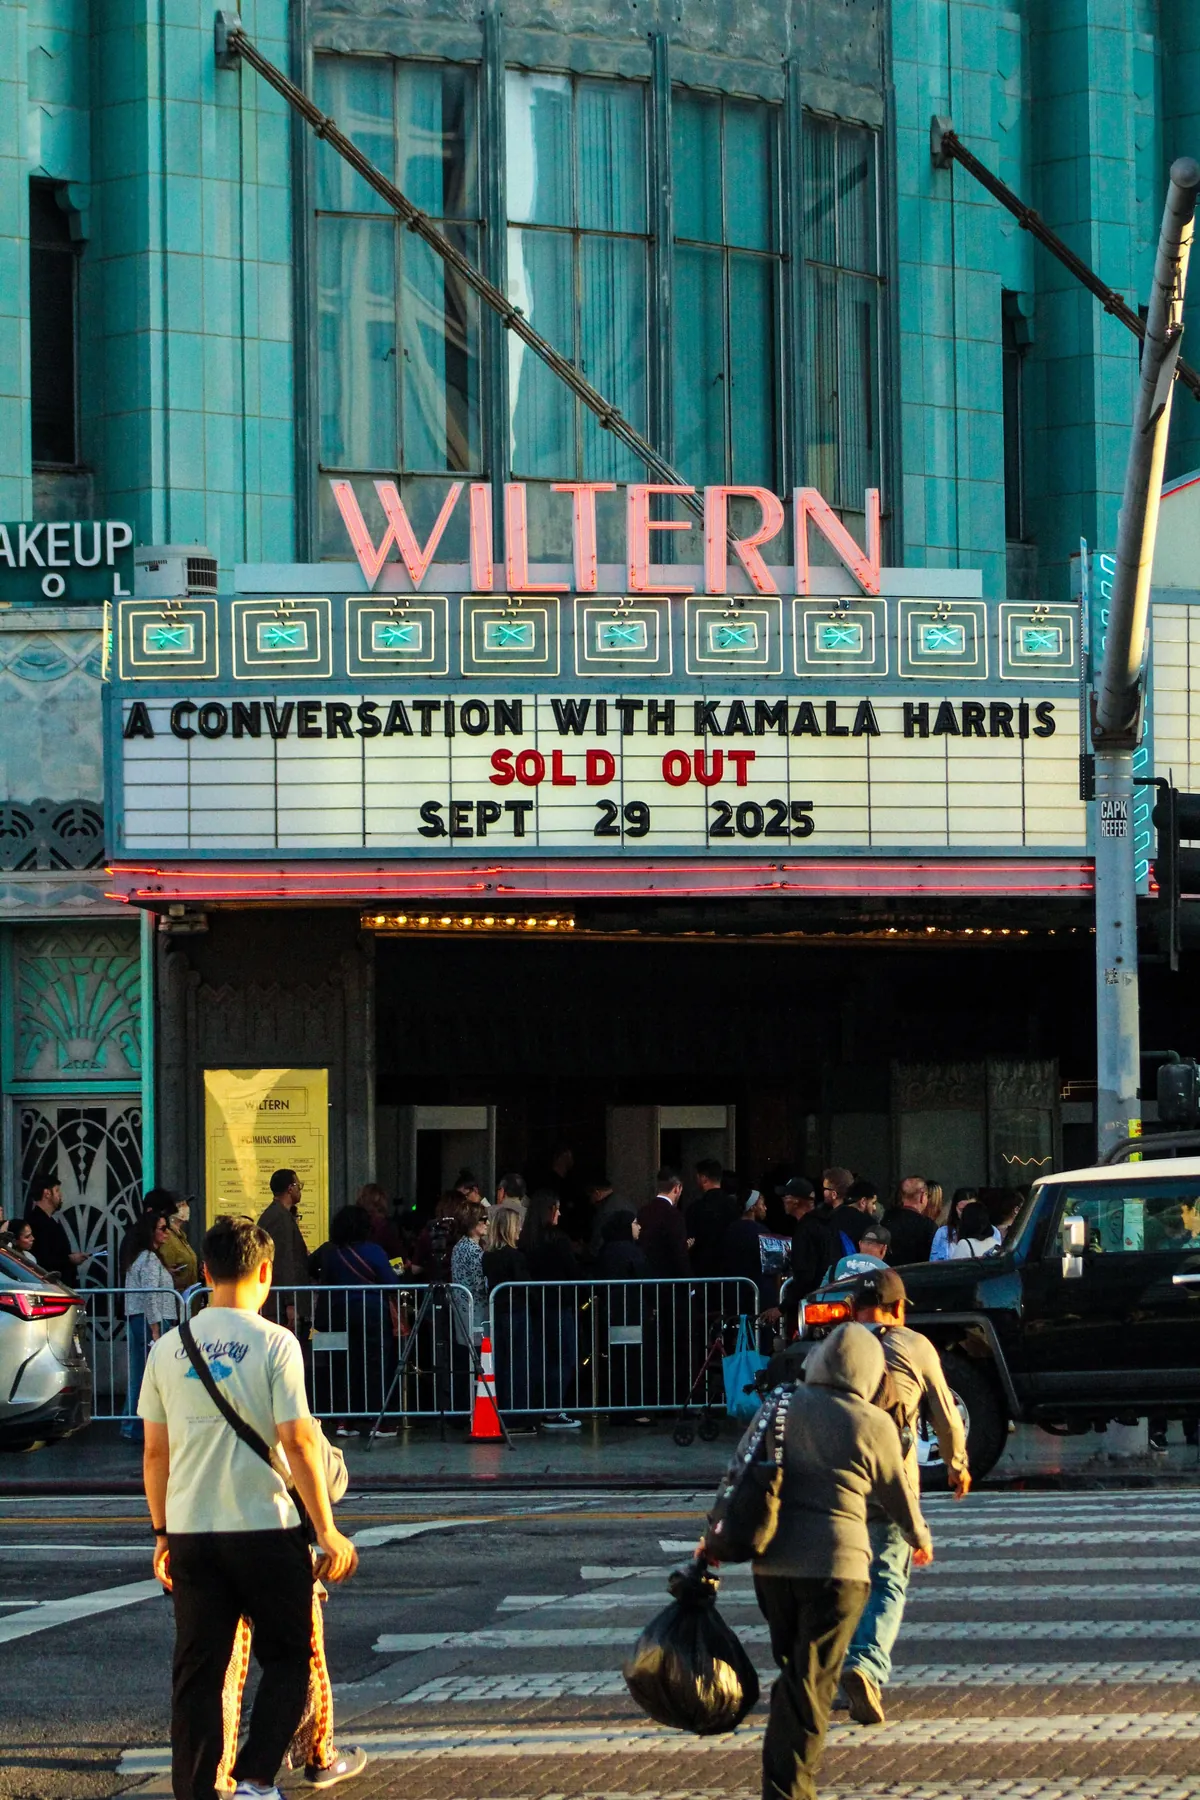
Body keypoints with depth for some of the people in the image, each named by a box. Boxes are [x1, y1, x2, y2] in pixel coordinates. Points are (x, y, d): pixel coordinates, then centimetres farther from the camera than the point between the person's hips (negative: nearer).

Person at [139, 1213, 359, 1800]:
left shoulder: (168, 1349, 5)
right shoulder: (274, 1343, -8)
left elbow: (154, 1452, 9)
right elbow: (297, 1442, -11)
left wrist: (163, 1533, 18)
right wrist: (327, 1531, -6)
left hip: (189, 1531, 4)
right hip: (265, 1527, -4)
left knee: (197, 1672, 8)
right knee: (288, 1659, 9)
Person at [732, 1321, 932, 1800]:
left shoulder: (782, 1407, 5)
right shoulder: (873, 1425, -3)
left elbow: (738, 1470, 8)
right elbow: (897, 1495, 11)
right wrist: (920, 1538, 30)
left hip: (772, 1562, 4)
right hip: (836, 1562, -4)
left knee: (791, 1672, 19)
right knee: (812, 1682, -1)